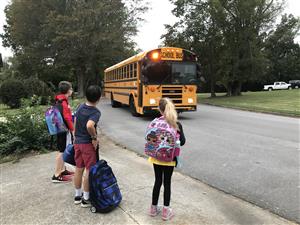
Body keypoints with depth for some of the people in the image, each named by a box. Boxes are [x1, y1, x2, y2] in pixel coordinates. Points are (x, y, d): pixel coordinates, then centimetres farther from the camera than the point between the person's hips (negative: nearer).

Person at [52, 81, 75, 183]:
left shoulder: (60, 100, 11)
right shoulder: (63, 102, -19)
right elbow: (67, 118, -22)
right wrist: (72, 129, -18)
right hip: (63, 130, -10)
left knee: (62, 150, 17)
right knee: (61, 151, -4)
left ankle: (63, 170, 29)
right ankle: (56, 175, 3)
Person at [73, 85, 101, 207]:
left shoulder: (80, 107, 3)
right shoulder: (96, 112, -19)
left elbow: (75, 123, 11)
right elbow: (89, 125, -37)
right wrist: (94, 137, -20)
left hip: (77, 142, 7)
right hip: (88, 144, -7)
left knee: (78, 169, 16)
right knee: (89, 171, 5)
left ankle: (77, 196, 30)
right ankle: (86, 199, 15)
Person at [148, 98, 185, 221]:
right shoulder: (177, 124, -12)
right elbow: (182, 141, -7)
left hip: (157, 158, 2)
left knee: (158, 181, 16)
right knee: (167, 183, 11)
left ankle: (153, 208, 28)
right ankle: (166, 211, 20)